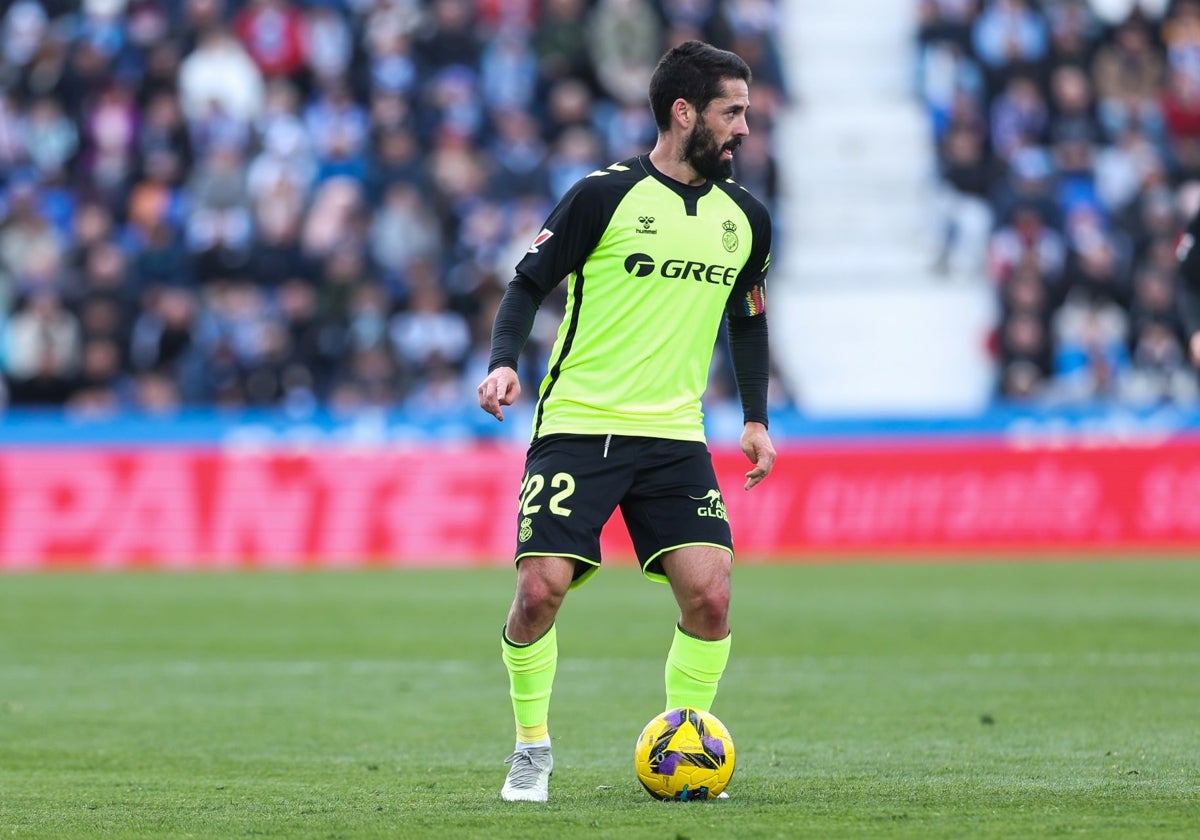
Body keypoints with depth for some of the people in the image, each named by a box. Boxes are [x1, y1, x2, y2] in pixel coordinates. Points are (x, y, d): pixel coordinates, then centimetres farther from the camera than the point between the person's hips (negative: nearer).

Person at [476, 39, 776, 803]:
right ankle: (532, 750, 10)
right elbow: (530, 283, 0)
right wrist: (505, 363, -16)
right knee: (541, 588, -13)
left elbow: (747, 319, 23)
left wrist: (757, 418, 16)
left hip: (674, 437, 4)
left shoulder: (744, 217, 9)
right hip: (578, 426, -4)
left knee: (710, 592, -12)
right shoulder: (605, 195, -6)